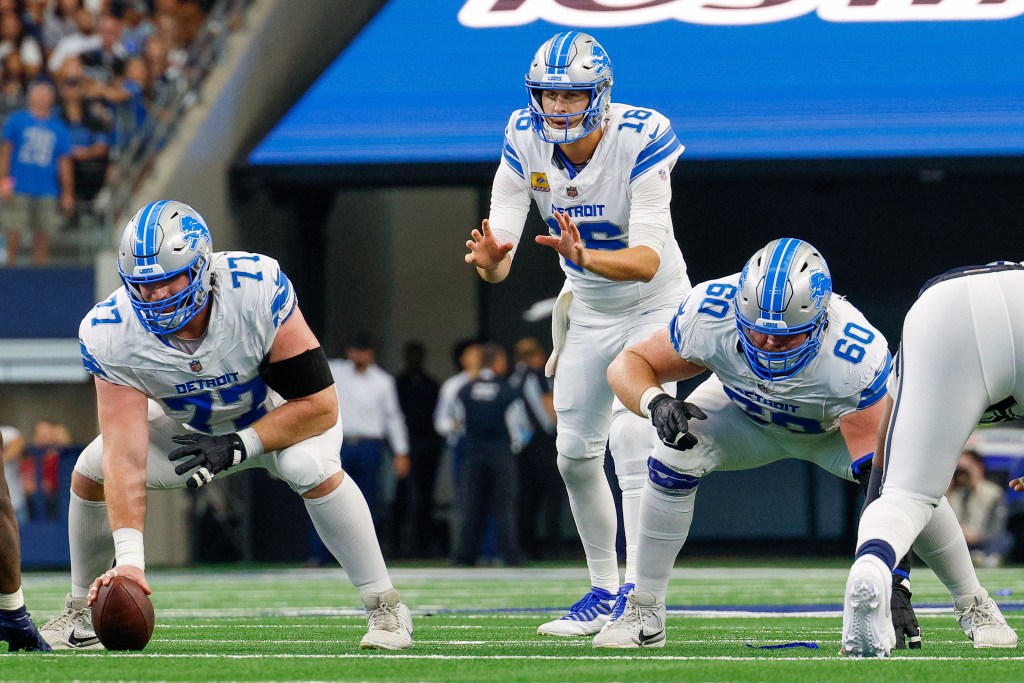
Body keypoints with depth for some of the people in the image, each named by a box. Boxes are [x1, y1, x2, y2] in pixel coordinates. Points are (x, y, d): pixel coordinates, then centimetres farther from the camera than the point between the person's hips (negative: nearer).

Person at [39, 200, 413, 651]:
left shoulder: (257, 291, -38)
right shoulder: (112, 335, -30)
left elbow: (320, 405, -30)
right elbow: (126, 457, -34)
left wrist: (238, 447, -36)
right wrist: (128, 558, -44)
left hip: (281, 413, -3)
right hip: (190, 423, 3)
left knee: (311, 468, -33)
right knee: (91, 473, -13)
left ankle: (385, 608, -18)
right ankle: (83, 614, 10)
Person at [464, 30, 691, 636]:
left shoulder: (639, 140, -30)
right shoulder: (526, 140, -16)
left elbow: (648, 260, -38)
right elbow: (500, 259, -19)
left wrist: (585, 256, -56)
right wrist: (489, 259, -42)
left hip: (653, 305, -6)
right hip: (587, 309, 6)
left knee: (632, 433, -21)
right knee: (576, 452, 9)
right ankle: (605, 590, 25)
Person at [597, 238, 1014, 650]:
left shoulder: (856, 356, -43)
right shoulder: (710, 315, -37)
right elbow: (629, 364, -24)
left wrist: (890, 580, -50)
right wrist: (655, 402, -48)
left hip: (840, 424, -1)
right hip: (746, 413, 1)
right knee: (675, 460, -25)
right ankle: (643, 612, -8)